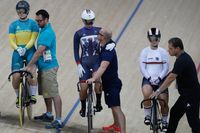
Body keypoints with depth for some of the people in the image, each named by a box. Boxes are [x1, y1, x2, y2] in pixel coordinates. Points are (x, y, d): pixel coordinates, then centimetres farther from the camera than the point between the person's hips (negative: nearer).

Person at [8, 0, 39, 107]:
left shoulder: (32, 23, 1)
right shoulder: (13, 25, 6)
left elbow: (33, 39, -5)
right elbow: (12, 40, -1)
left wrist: (25, 48, -21)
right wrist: (18, 49, -20)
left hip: (30, 51, -1)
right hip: (18, 53, 2)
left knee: (32, 73, -22)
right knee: (16, 76, -9)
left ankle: (33, 95, -7)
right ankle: (18, 96, 14)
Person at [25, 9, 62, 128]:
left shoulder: (48, 33, -19)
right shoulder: (43, 30, 13)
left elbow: (39, 51, -23)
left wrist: (29, 66, -22)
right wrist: (33, 64, 16)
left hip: (49, 67, -10)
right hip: (43, 66, 10)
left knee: (54, 94, -10)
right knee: (45, 92, 19)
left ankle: (58, 120, -12)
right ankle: (49, 114, 32)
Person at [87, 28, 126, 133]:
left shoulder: (108, 50, -26)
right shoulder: (105, 46, 4)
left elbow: (103, 66, -41)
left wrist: (94, 78, -52)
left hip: (112, 83, -11)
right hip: (108, 82, 11)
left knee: (116, 107, -17)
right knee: (113, 105, 28)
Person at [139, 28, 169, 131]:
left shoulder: (163, 52, 1)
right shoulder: (145, 51, 0)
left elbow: (166, 68, -2)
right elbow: (142, 68, -3)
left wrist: (159, 78, -16)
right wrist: (149, 78, -16)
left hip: (160, 80, 1)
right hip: (148, 79, -1)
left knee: (164, 103, -3)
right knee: (147, 94, -32)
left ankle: (164, 122, 25)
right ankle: (147, 116, -10)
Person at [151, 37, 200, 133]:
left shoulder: (182, 61, -21)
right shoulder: (183, 57, 10)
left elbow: (171, 78, -23)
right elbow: (173, 76, 17)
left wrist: (158, 91, -19)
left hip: (192, 95, -10)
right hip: (186, 94, 10)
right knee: (174, 113, 17)